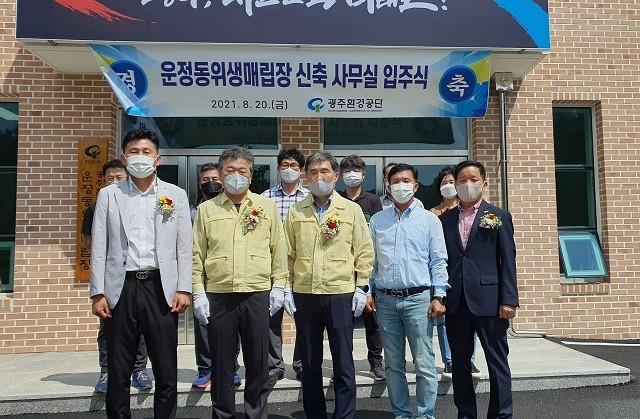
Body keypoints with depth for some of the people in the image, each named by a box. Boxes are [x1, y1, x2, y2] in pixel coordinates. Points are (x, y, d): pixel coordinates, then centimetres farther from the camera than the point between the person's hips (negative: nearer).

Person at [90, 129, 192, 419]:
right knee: (118, 371, 10)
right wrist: (98, 292, -1)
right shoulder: (109, 195, 7)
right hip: (120, 289, 1)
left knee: (167, 371, 6)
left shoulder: (176, 195, 6)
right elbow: (99, 248, 5)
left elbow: (184, 247, 3)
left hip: (161, 288, 0)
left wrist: (184, 289, -4)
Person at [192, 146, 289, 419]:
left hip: (258, 294, 0)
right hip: (218, 295, 0)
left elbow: (279, 249, 6)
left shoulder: (267, 206, 6)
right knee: (221, 363, 10)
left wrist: (279, 285, 2)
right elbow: (197, 255, 5)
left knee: (258, 362, 9)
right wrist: (198, 293, -1)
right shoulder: (206, 209, 6)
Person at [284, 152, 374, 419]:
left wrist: (362, 287, -2)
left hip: (341, 295, -2)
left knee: (343, 364, 5)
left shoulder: (352, 210, 2)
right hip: (304, 295, 2)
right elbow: (288, 253, 9)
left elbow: (364, 251, 2)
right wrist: (286, 287, 5)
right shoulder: (296, 212, 7)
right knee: (310, 363, 13)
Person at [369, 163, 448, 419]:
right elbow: (370, 259, 11)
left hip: (418, 298, -2)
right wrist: (369, 291, 5)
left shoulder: (429, 220, 3)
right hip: (386, 300, 3)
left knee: (424, 364, 0)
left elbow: (438, 261, 1)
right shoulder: (377, 221, 10)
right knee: (393, 364, 11)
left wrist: (438, 296, -6)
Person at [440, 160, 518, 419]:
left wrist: (508, 300, -9)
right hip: (455, 302, 3)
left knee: (497, 362, 6)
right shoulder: (445, 219, 11)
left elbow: (508, 261, -2)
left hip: (488, 300, -3)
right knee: (459, 363, 12)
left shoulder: (498, 216, 3)